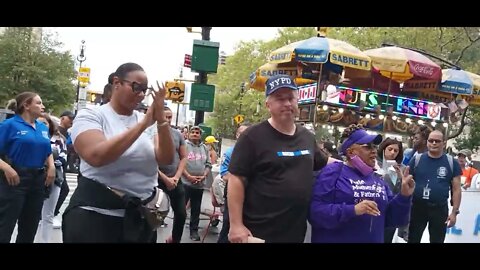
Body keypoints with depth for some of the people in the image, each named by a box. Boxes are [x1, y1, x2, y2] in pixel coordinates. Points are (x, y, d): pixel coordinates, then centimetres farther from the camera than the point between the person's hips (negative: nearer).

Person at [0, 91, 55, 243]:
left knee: (30, 227, 15)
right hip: (15, 178, -6)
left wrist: (51, 167, 3)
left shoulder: (43, 128, 11)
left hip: (38, 179, 6)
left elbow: (48, 152, 21)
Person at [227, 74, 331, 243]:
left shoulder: (307, 137, 9)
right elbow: (236, 179, -13)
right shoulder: (253, 136, -10)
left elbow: (324, 162, 27)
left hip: (296, 232, 6)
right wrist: (236, 225, -17)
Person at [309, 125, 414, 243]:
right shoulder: (333, 172, -9)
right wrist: (352, 210, -27)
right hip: (335, 239, -6)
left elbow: (390, 219, 10)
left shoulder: (378, 180, 10)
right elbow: (315, 211, -19)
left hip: (374, 240, 6)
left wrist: (404, 196, -4)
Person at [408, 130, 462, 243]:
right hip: (417, 207, 0)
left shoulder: (452, 163, -1)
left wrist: (454, 212, -4)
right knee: (413, 240, 11)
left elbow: (456, 189, 1)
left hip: (440, 209, 0)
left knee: (437, 240, 14)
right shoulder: (417, 160, -1)